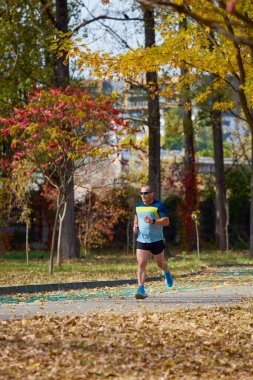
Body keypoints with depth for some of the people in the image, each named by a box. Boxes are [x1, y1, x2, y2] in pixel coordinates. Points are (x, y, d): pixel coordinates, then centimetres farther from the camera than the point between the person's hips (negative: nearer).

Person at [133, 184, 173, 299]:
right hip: (141, 241, 3)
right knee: (141, 264, -12)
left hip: (157, 241, -3)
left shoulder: (158, 206, -9)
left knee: (160, 263, 13)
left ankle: (167, 273, 49)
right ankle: (141, 290, -16)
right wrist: (135, 226, 10)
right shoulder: (138, 205, 8)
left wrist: (153, 221, -30)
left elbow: (166, 221, -16)